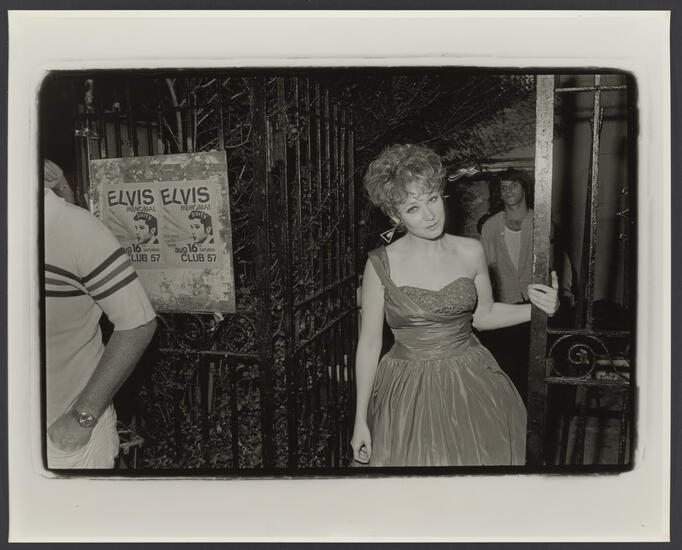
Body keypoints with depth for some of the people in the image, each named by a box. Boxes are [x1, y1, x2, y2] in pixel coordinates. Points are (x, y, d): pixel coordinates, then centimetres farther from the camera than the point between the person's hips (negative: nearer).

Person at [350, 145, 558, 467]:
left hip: (469, 384, 2)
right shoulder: (381, 265, -10)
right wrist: (360, 420, -2)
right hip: (407, 394, -2)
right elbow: (369, 344, -5)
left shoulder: (470, 252, -3)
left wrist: (535, 309, -6)